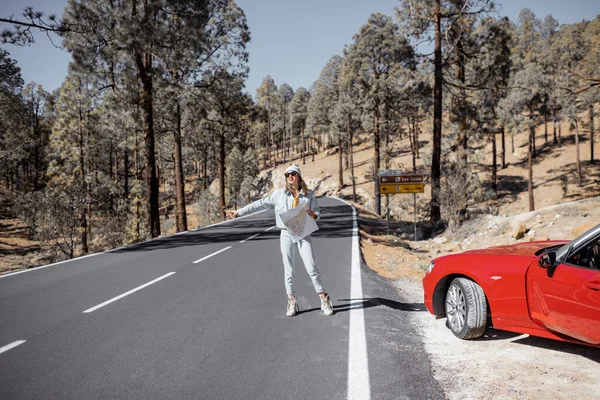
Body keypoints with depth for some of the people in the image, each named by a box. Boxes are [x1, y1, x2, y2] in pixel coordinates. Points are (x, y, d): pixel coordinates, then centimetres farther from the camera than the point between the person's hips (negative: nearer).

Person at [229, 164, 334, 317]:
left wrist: (314, 214, -16)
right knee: (288, 270, 4)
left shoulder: (309, 194, 3)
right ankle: (292, 302, 14)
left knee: (311, 267, -4)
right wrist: (239, 212, 3)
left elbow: (317, 212, 9)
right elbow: (260, 204, 3)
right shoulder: (279, 194, 2)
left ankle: (324, 300, 7)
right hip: (287, 234, 1)